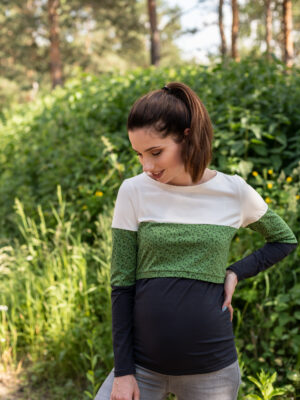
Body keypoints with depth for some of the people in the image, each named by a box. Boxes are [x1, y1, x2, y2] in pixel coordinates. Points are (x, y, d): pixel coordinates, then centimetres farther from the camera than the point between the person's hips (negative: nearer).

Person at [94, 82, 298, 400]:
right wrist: (123, 370, -4)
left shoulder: (234, 192, -3)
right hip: (142, 362, 0)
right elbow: (122, 284, -2)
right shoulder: (134, 191, -5)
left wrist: (236, 273, -2)